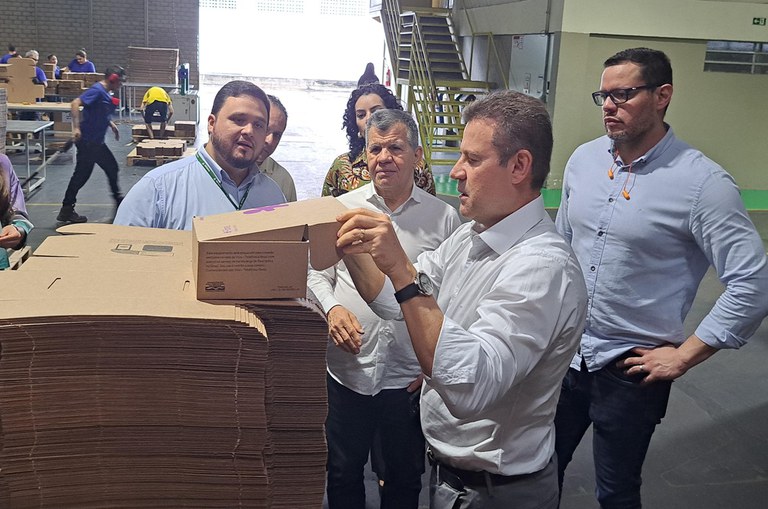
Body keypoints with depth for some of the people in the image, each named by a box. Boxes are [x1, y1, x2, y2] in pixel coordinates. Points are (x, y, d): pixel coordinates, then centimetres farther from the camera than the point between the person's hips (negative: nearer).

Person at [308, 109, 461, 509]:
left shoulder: (444, 217, -2)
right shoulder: (344, 208, 1)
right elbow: (318, 274, 8)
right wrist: (332, 307, -13)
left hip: (411, 378, -1)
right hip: (348, 369, 1)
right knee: (343, 473, 18)